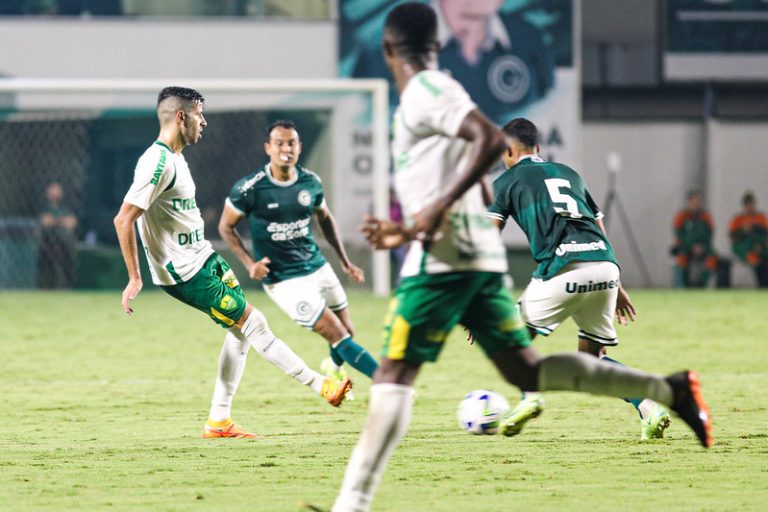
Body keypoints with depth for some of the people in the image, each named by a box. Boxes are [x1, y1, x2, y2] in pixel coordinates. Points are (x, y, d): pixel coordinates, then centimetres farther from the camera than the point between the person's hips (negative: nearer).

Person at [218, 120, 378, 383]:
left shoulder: (310, 182, -2)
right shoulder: (249, 189, -16)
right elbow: (226, 227, -3)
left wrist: (345, 261, 15)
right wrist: (250, 263, -14)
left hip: (318, 267, 6)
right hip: (284, 281, -6)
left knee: (347, 331, 15)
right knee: (338, 336, -12)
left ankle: (334, 366, 49)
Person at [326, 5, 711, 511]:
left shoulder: (425, 92, -6)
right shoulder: (440, 94, 22)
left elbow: (493, 140, -22)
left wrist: (438, 207, -22)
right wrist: (406, 232, 24)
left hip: (443, 259, -9)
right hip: (484, 256, 9)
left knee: (394, 374, -8)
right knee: (527, 371, 8)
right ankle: (670, 389, 3)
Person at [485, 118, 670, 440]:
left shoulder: (507, 181, 15)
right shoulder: (568, 174, 30)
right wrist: (616, 287, 32)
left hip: (563, 270, -5)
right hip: (605, 264, 5)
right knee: (592, 355, 19)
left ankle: (530, 397, -11)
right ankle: (649, 407, -1)